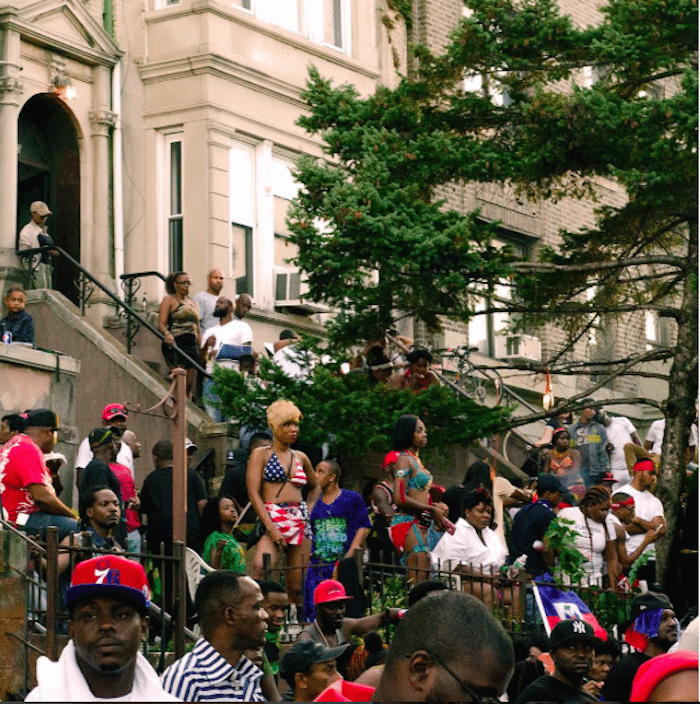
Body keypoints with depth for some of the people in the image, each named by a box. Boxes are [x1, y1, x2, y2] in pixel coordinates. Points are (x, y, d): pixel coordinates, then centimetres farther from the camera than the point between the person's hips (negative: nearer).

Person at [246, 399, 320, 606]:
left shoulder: (300, 458, 18)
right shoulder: (261, 454, 4)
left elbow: (315, 487, 34)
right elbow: (253, 493, -5)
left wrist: (307, 512, 15)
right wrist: (271, 528, -15)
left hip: (299, 523, 5)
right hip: (272, 519, -5)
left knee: (297, 586, 1)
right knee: (259, 567, -32)